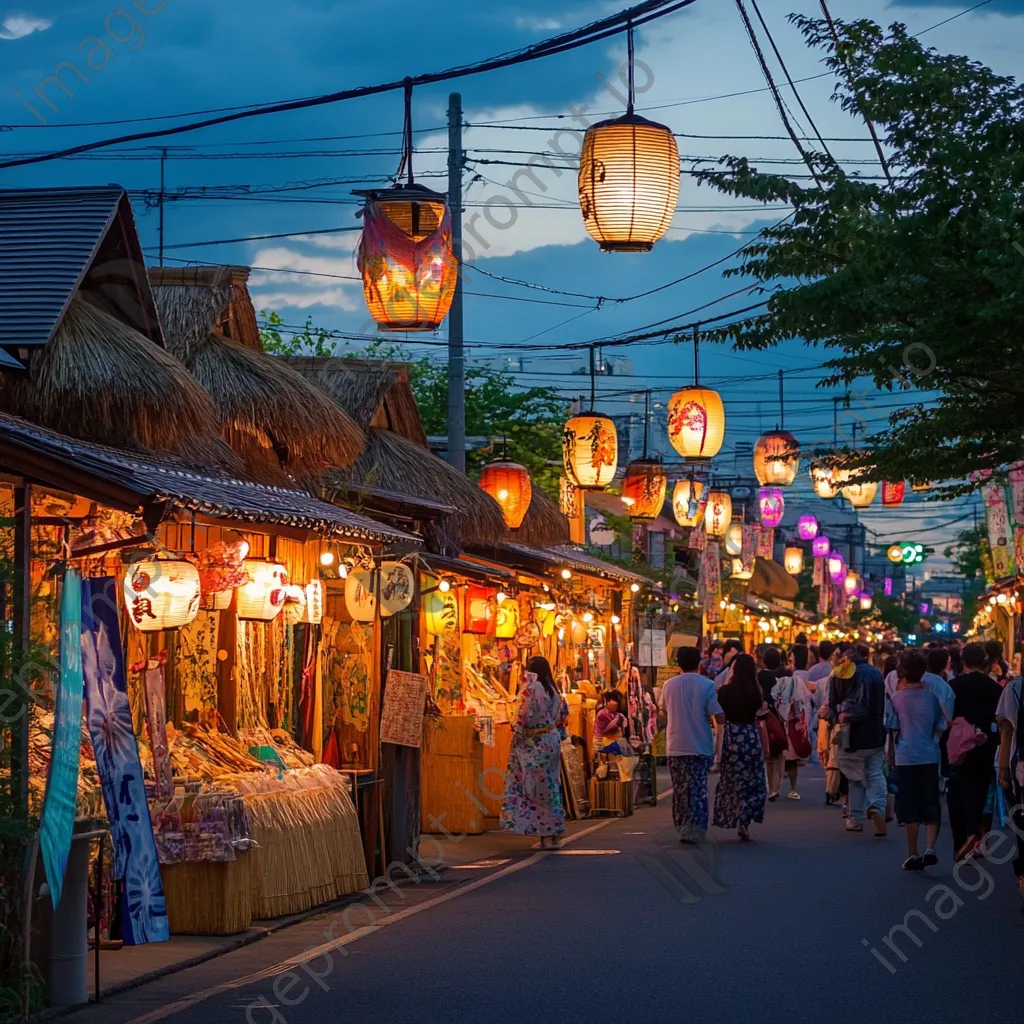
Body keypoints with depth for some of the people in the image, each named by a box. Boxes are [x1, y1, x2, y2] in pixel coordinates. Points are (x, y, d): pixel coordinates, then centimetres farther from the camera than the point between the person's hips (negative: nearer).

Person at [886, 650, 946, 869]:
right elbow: (940, 728, 6)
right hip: (930, 757, 2)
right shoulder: (932, 696, 2)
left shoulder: (897, 698, -5)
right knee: (931, 806, 8)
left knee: (910, 809, 4)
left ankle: (913, 854, 7)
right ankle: (930, 848, -7)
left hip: (906, 758, -2)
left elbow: (893, 730, -1)